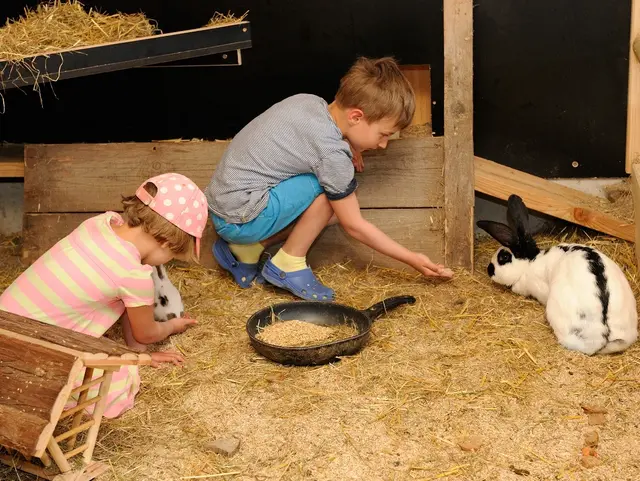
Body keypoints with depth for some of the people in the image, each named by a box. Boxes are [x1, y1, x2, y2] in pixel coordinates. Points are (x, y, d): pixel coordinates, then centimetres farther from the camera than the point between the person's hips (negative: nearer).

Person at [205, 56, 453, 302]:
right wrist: (412, 259, -4)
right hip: (239, 219, -9)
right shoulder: (333, 153, -20)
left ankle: (245, 252, 10)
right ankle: (288, 265, -3)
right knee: (329, 186, -17)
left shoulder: (309, 100, 2)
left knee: (339, 206, 6)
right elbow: (354, 226, -11)